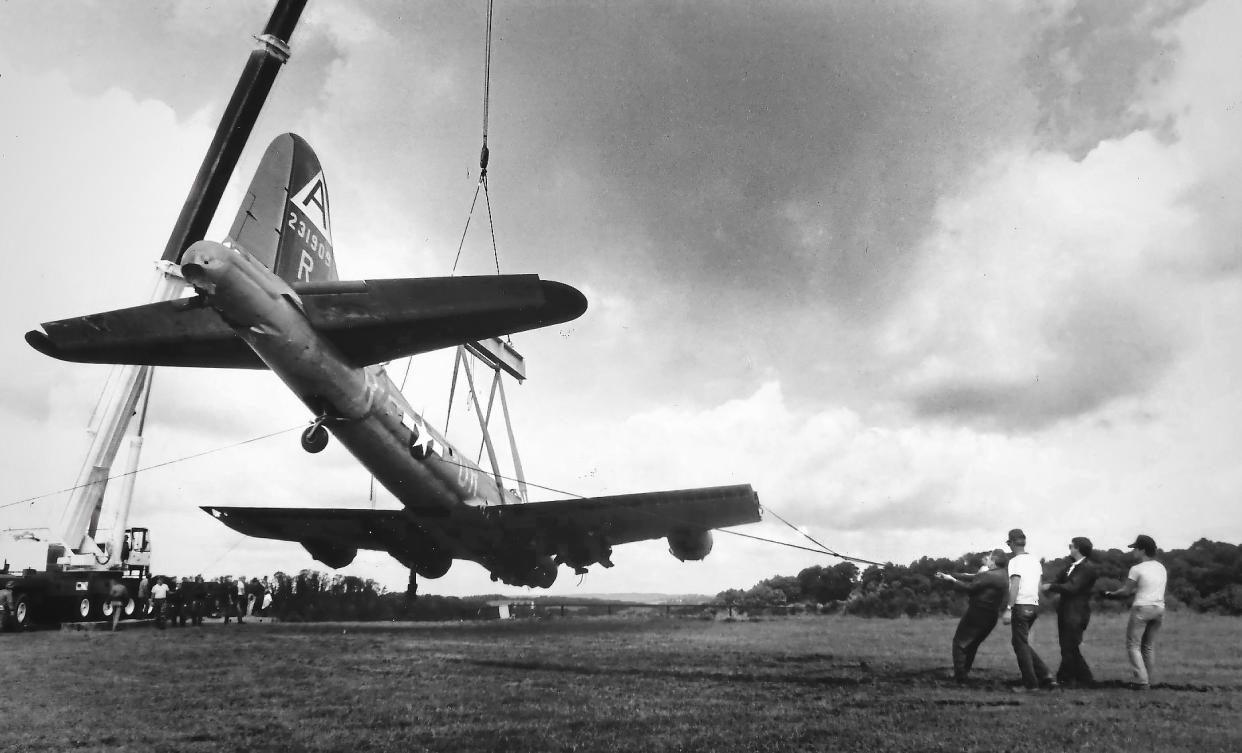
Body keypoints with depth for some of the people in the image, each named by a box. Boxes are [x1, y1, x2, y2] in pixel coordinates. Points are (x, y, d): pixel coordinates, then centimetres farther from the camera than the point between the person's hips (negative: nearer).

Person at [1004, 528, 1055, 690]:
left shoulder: (1015, 561, -10)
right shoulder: (1035, 560, 13)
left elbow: (1015, 586, -19)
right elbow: (1039, 587, 14)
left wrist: (1009, 609, -21)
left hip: (1021, 606, -8)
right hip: (1034, 606, 8)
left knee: (1021, 645, 1)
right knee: (1024, 644, 17)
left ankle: (1030, 683, 3)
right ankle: (1046, 676, 9)